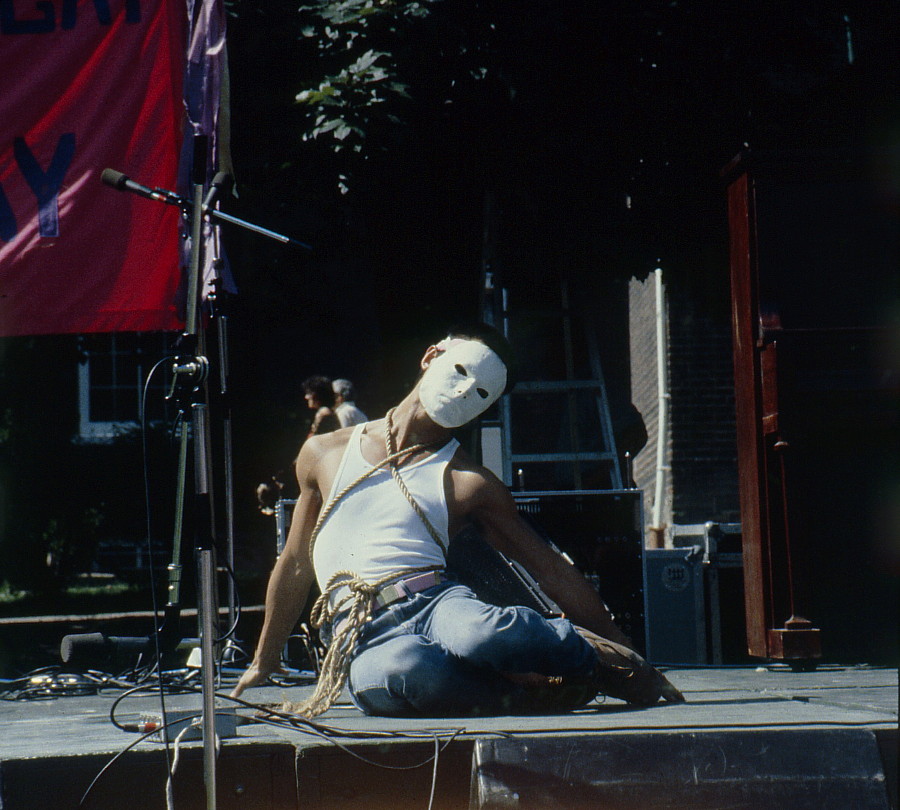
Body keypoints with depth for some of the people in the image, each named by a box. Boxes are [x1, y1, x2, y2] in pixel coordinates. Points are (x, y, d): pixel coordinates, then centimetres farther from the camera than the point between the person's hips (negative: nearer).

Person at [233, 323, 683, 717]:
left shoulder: (471, 484, 15)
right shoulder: (324, 454, 19)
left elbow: (552, 570, 16)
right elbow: (295, 565, 30)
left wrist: (636, 667, 14)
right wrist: (263, 663, 37)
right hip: (362, 638, 0)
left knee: (482, 633, -40)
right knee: (407, 670, -41)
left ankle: (608, 662, -14)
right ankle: (529, 691, -21)